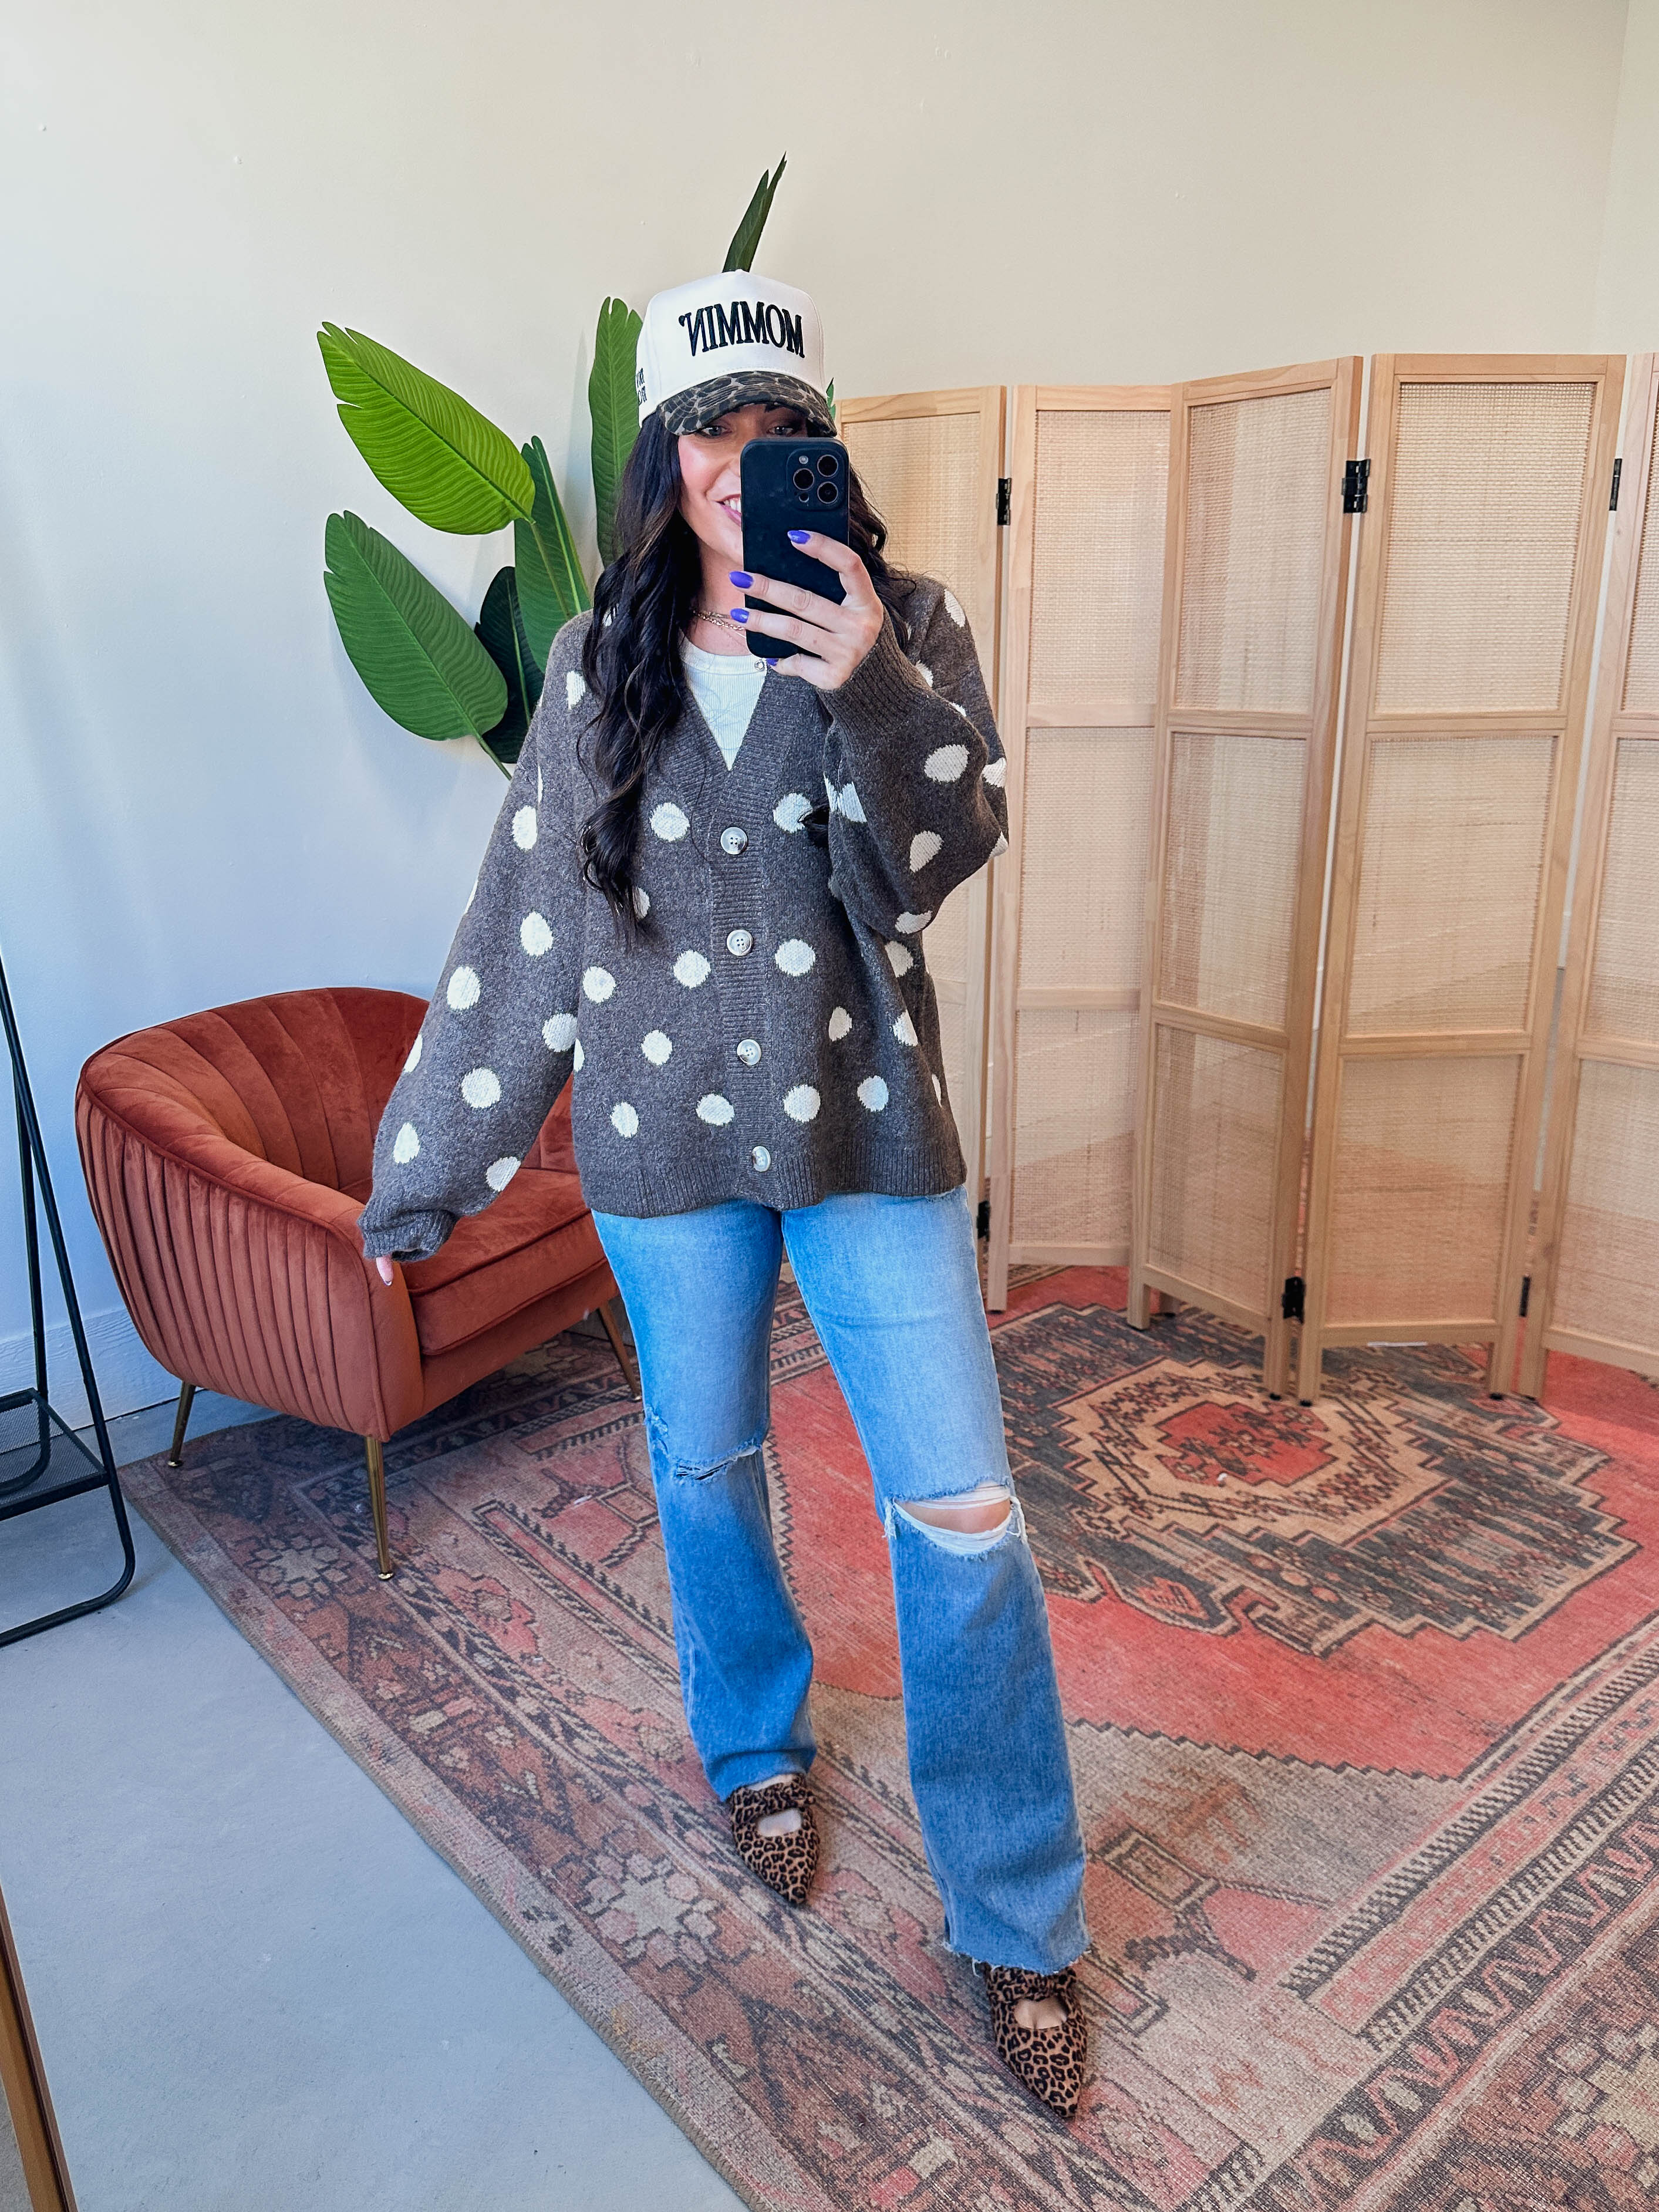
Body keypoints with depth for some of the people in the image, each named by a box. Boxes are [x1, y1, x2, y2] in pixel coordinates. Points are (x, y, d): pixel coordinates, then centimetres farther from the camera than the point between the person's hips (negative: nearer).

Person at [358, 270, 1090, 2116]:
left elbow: (944, 854, -12)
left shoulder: (909, 630, -1)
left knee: (959, 1517, -1)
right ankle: (758, 1751, 46)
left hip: (865, 1133, -1)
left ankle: (1016, 1927, 20)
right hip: (665, 1147, 2)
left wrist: (876, 696, -30)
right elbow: (520, 926, 2)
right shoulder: (597, 666, 2)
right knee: (703, 1469, 16)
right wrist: (424, 1167, 3)